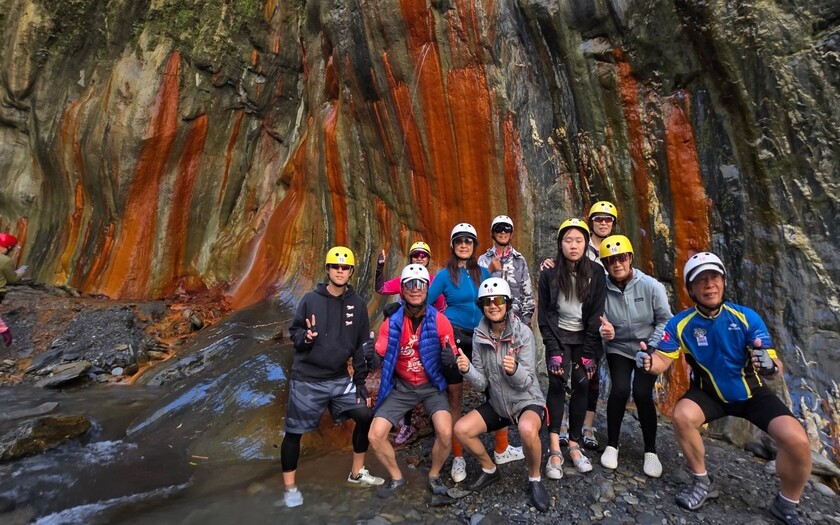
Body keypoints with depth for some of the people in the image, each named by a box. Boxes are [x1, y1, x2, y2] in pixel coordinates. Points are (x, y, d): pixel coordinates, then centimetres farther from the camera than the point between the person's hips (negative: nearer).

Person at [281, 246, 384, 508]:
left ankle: (357, 473, 26)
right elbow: (293, 331, 0)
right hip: (307, 380, -3)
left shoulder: (357, 304, -1)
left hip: (340, 379, 3)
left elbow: (362, 345, 3)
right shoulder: (311, 299, -7)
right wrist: (305, 337, -24)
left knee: (366, 416, 3)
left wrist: (361, 382, 2)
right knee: (294, 432, 5)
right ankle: (290, 487, 28)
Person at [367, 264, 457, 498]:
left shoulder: (439, 321, -15)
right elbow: (378, 360, -9)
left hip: (432, 385, -1)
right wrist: (371, 356, -31)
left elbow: (450, 361, -9)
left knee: (445, 433, -22)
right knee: (375, 435, -8)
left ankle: (434, 476, 11)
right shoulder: (392, 323, -12)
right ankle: (396, 477, 22)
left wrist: (449, 358, -32)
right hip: (401, 386, 2)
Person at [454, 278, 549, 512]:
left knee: (527, 429, -35)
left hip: (527, 400, -4)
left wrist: (514, 370, -41)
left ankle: (534, 479, -3)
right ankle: (489, 469, 21)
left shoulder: (523, 333, -18)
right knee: (461, 430, -9)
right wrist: (467, 370, -28)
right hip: (497, 403, 5)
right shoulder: (479, 336, -7)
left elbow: (526, 382, -19)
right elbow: (482, 383, -7)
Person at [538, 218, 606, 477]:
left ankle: (574, 445, 9)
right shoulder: (549, 273, -9)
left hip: (584, 337, 1)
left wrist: (589, 353, -10)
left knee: (581, 385, -4)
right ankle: (555, 449, -14)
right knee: (557, 383, -14)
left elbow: (597, 315, -7)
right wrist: (554, 351, -14)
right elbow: (544, 315, -8)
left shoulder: (596, 272, -7)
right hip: (558, 336, -1)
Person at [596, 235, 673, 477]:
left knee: (642, 393, -15)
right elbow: (597, 322, -15)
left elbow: (666, 320, -6)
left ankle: (651, 451, 9)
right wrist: (604, 331, -38)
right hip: (618, 348, 0)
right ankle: (612, 445, 4)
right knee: (620, 390, -19)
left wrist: (651, 347, -12)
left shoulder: (651, 286, -15)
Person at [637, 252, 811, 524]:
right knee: (682, 416, -28)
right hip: (709, 392, 0)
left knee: (796, 441, -21)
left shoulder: (747, 317, -18)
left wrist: (771, 366, -45)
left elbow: (776, 369, -20)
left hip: (752, 392, 0)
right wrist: (648, 360, -41)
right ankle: (703, 482, -1)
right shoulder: (681, 323, -16)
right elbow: (663, 360, -17)